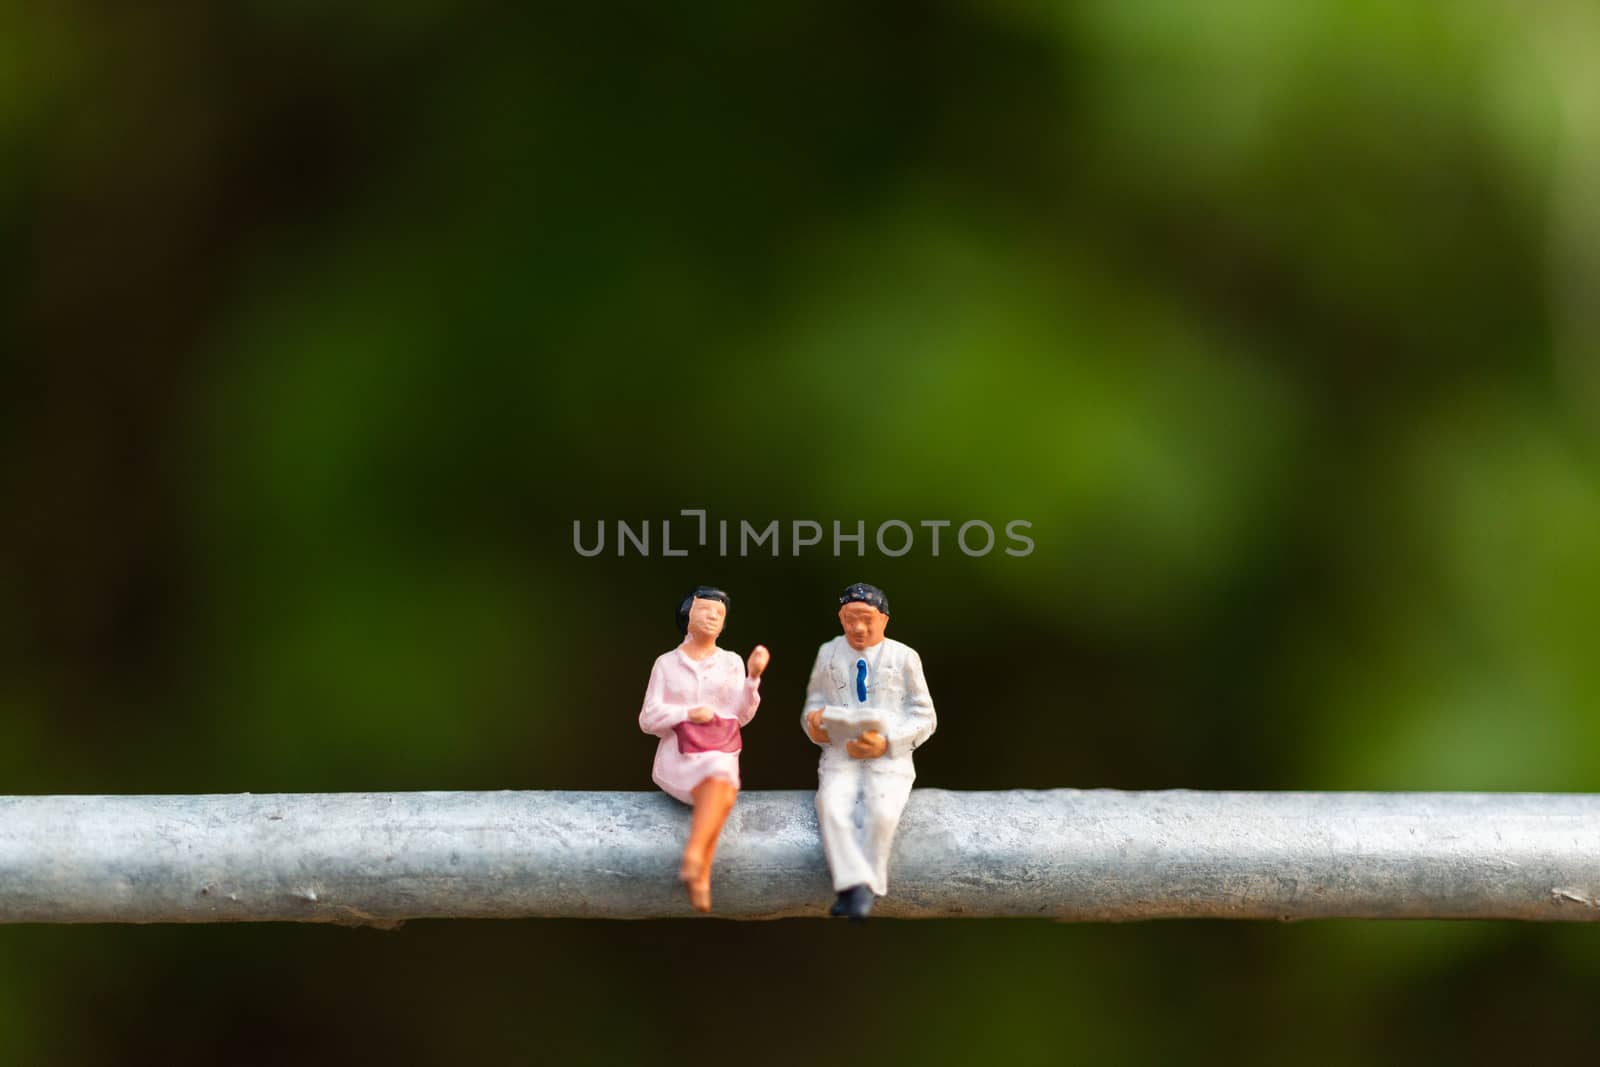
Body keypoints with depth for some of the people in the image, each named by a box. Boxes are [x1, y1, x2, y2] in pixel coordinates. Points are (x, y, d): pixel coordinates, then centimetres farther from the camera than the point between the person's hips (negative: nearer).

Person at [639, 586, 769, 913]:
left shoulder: (731, 662, 14)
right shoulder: (666, 663, 10)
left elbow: (741, 716, 5)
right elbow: (648, 720, 5)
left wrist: (753, 676, -9)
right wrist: (689, 713, -11)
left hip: (721, 752, 2)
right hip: (679, 755, -2)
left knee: (721, 783, -37)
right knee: (721, 790, -35)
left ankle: (693, 861, -44)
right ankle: (700, 876, -37)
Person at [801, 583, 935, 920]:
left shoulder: (905, 658, 7)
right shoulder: (828, 654, 15)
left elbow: (924, 718, 5)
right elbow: (815, 702, 19)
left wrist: (887, 742, -12)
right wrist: (813, 720, -8)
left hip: (889, 757, -2)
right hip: (840, 755, 2)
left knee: (882, 810, -32)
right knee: (831, 805, -31)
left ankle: (854, 892, -25)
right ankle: (858, 886, -38)